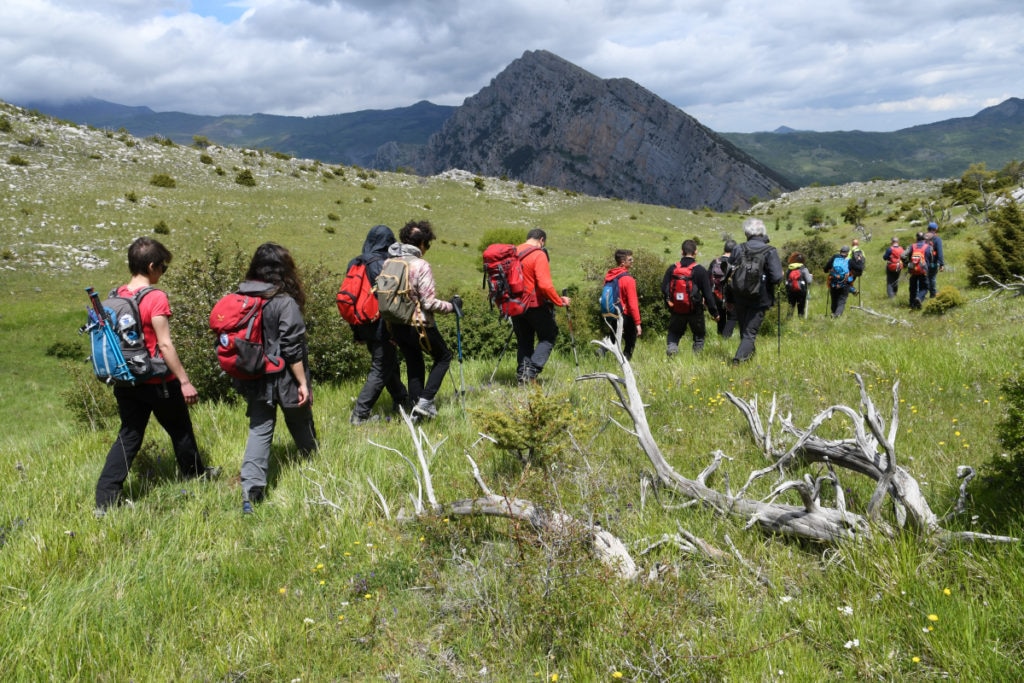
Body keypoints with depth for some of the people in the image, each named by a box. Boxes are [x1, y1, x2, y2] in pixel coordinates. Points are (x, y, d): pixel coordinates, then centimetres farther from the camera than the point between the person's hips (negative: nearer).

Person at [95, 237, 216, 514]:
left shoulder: (117, 296, 3)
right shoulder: (155, 297, -18)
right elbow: (165, 344, -20)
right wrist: (185, 381, -15)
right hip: (158, 382, -6)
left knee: (128, 436, 11)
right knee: (180, 431, 16)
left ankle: (105, 500, 5)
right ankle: (196, 474, 37)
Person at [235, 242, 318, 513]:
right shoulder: (285, 303, -17)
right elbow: (292, 348, -18)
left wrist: (244, 377, 21)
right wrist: (303, 382, -11)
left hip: (254, 379, 5)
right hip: (284, 379, -4)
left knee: (259, 431, 6)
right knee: (301, 427, 17)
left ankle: (251, 489, -6)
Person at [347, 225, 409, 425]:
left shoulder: (355, 263, 7)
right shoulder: (383, 264, -17)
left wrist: (356, 330, 18)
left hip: (363, 324, 8)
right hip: (380, 325, -8)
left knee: (389, 362, 22)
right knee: (381, 369, 1)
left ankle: (401, 401, 35)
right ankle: (360, 414, -1)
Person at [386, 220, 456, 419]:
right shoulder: (421, 266, -17)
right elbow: (429, 303, -19)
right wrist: (451, 306, -3)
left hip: (396, 325, 7)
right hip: (418, 325, -6)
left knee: (413, 365, 19)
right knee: (443, 357, 14)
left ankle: (417, 410, 23)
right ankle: (425, 401, 3)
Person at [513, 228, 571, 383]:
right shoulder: (538, 255, -12)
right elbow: (545, 285, -21)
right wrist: (560, 301, -11)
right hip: (536, 305, -6)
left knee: (523, 341, 15)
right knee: (548, 337, 8)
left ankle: (521, 376, 10)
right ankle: (532, 370, -7)